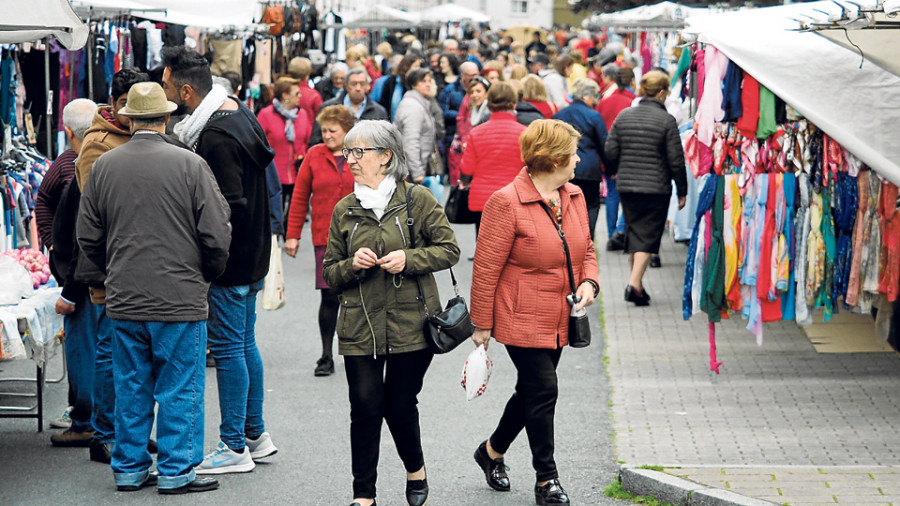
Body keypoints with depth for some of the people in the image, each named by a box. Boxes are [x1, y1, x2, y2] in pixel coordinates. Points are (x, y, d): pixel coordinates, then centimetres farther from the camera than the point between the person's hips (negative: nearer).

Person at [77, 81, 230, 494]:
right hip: (180, 299, -4)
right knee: (179, 388, 5)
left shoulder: (104, 166, 1)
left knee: (131, 388, 14)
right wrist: (206, 275, 9)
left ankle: (129, 468, 20)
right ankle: (177, 471, 9)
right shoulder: (189, 164, -11)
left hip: (124, 301, 4)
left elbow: (88, 238, 7)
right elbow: (217, 235, -10)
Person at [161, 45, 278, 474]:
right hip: (253, 255, 10)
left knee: (228, 349, -2)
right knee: (245, 343, 17)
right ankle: (255, 435, 26)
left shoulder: (216, 137, -23)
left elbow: (232, 207, -27)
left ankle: (234, 447, 5)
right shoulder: (239, 114, 8)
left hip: (230, 262, -10)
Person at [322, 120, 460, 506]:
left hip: (411, 324, -2)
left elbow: (449, 250, 0)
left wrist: (409, 259, -15)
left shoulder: (417, 200, -1)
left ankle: (416, 472, 31)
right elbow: (330, 273, 12)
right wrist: (353, 265, -10)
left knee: (400, 405, 3)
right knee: (366, 407, -3)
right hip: (360, 326, 2)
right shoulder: (344, 210, 8)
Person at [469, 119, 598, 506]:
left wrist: (588, 282, -2)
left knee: (532, 391, 17)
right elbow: (486, 268, -13)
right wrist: (482, 324, -10)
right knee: (543, 391, -8)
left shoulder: (574, 196, 7)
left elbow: (585, 249, 19)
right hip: (521, 319, -8)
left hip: (558, 320, 8)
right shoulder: (507, 202, -17)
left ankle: (492, 451, 39)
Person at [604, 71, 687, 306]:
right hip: (656, 187, -4)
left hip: (627, 185, 5)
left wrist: (614, 172, 25)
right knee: (649, 235, -1)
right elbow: (676, 160, -7)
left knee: (633, 232, 15)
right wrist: (682, 191, 2)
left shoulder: (623, 116, 3)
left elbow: (610, 152, 5)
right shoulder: (666, 120, -9)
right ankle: (635, 283, -15)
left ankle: (637, 285, 21)